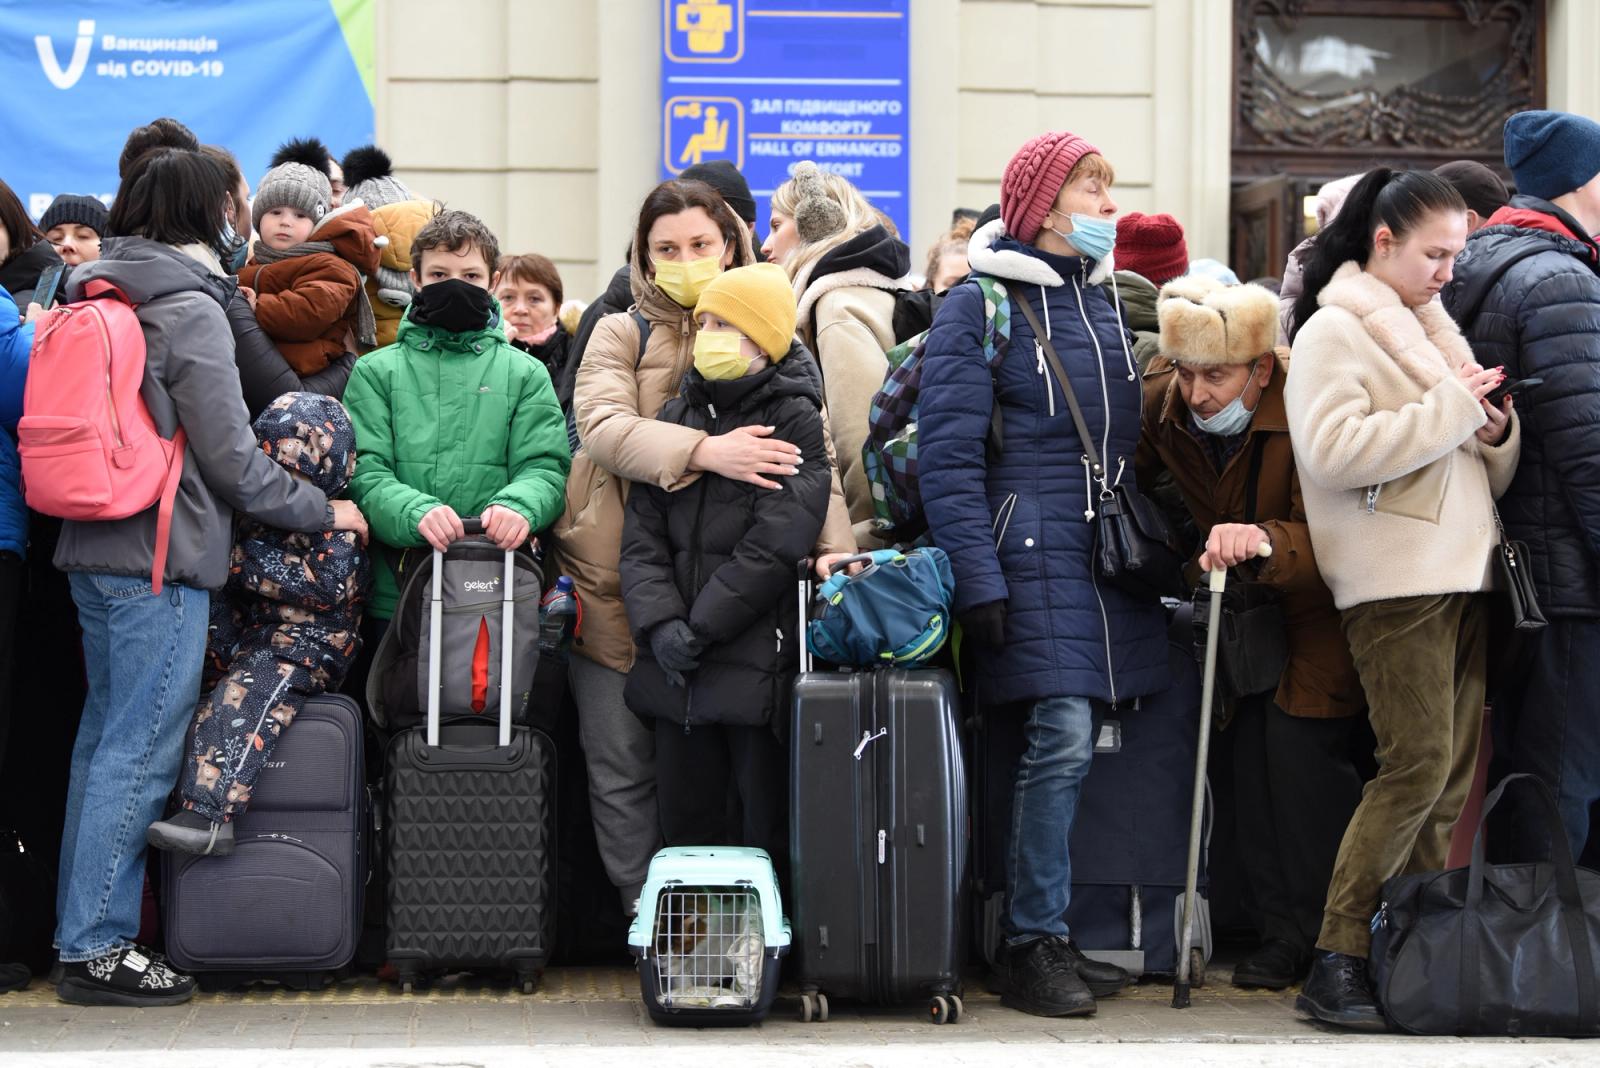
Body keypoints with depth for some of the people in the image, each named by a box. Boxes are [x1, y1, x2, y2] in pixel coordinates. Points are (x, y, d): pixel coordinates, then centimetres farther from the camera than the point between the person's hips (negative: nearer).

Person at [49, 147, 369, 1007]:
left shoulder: (94, 295, 13)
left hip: (94, 549, 9)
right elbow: (230, 457, -11)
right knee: (140, 750, -5)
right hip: (161, 554, -9)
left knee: (105, 736, 14)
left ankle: (83, 931, 20)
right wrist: (322, 511, 0)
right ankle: (97, 947, -3)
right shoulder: (190, 309, -12)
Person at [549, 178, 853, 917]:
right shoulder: (620, 334, 3)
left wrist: (834, 544, -16)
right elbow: (603, 427, -16)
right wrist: (702, 450, -31)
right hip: (619, 580, -1)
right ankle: (644, 907, 15)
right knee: (621, 761, 3)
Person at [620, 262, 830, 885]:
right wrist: (659, 623, -9)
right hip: (675, 669, 5)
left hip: (758, 664, -5)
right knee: (687, 828, 10)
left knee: (768, 830, 0)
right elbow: (642, 533, 6)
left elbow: (774, 544, -12)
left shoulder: (795, 420, -2)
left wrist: (699, 628, -13)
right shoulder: (676, 418, 14)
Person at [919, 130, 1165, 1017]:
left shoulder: (1108, 298, 16)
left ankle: (1043, 935, 13)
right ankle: (1032, 945, -2)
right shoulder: (980, 305, -4)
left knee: (1066, 745, 4)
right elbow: (949, 455, -9)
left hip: (1113, 550, 6)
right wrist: (978, 580, -15)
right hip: (1033, 551, -6)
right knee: (1061, 740, -12)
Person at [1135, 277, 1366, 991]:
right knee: (1251, 752, 1)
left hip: (1320, 604, -6)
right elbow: (1130, 483, 13)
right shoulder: (1162, 403, -9)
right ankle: (1281, 933, 12)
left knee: (1303, 747, -15)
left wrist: (1264, 541, -54)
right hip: (1244, 605, 6)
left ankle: (1333, 939, -2)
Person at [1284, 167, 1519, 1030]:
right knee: (1420, 763, -14)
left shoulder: (1431, 331, 21)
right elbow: (1336, 449, -20)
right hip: (1394, 579, -8)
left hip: (1460, 574, 8)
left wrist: (1495, 432, 2)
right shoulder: (1334, 329, -3)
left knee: (1454, 771, 4)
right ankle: (1336, 965, -10)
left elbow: (1486, 472, 25)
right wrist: (1451, 407, -15)